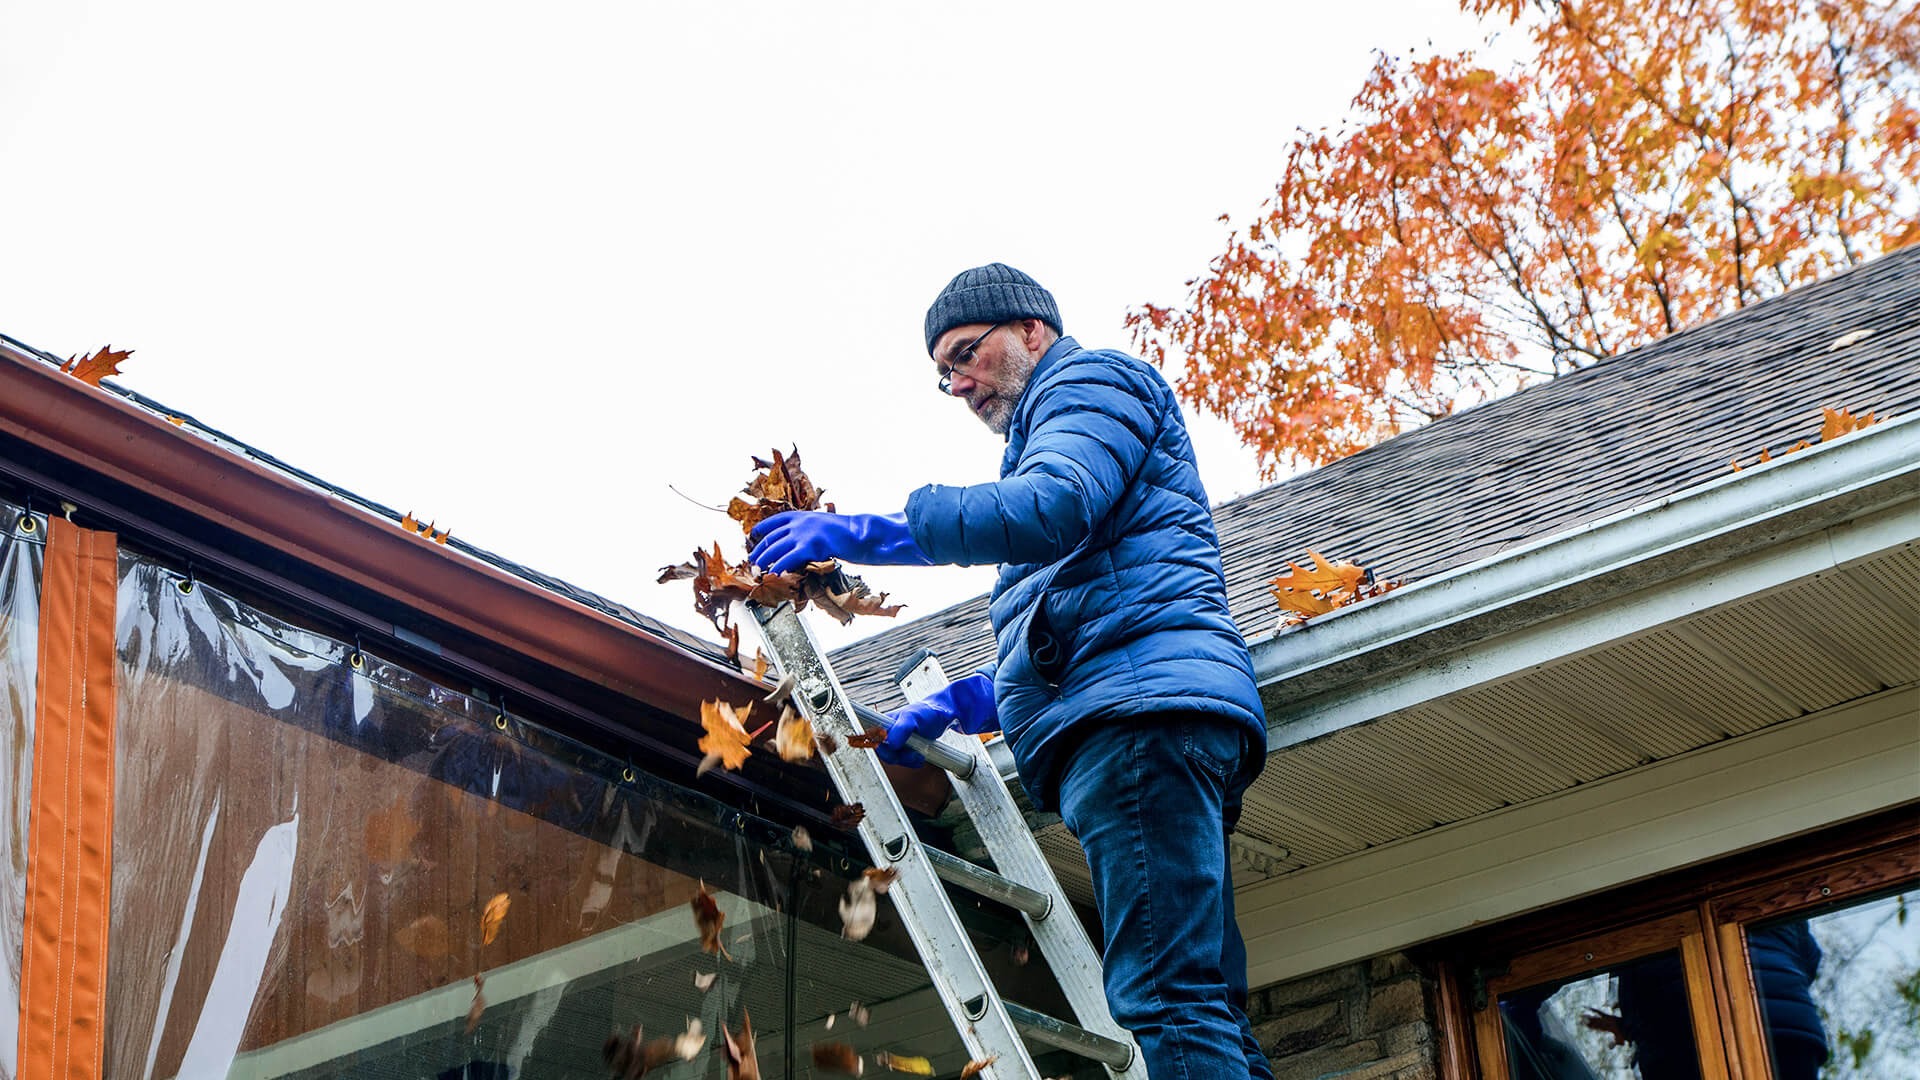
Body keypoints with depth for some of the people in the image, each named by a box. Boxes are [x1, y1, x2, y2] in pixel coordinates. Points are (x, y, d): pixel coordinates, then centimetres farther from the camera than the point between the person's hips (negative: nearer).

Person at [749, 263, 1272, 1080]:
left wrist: (870, 533, -15)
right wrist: (959, 704, 22)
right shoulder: (1047, 437, 38)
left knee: (1166, 999, -22)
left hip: (1141, 706, -10)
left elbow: (1052, 508, -14)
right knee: (1204, 1012, 0)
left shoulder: (1093, 378, 8)